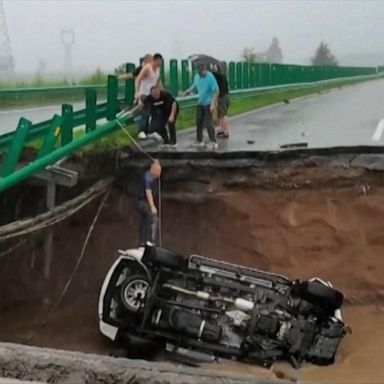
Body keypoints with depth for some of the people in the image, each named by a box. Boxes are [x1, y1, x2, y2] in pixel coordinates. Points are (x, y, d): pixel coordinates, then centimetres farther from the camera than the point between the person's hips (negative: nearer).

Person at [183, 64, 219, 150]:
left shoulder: (210, 77, -22)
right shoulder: (197, 76, -2)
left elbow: (216, 91, -20)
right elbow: (194, 86, 17)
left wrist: (213, 104, -24)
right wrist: (187, 92, 2)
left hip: (208, 103, -7)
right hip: (200, 103, 7)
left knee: (208, 123, -9)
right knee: (199, 122, 12)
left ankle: (214, 142, 1)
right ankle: (199, 141, 25)